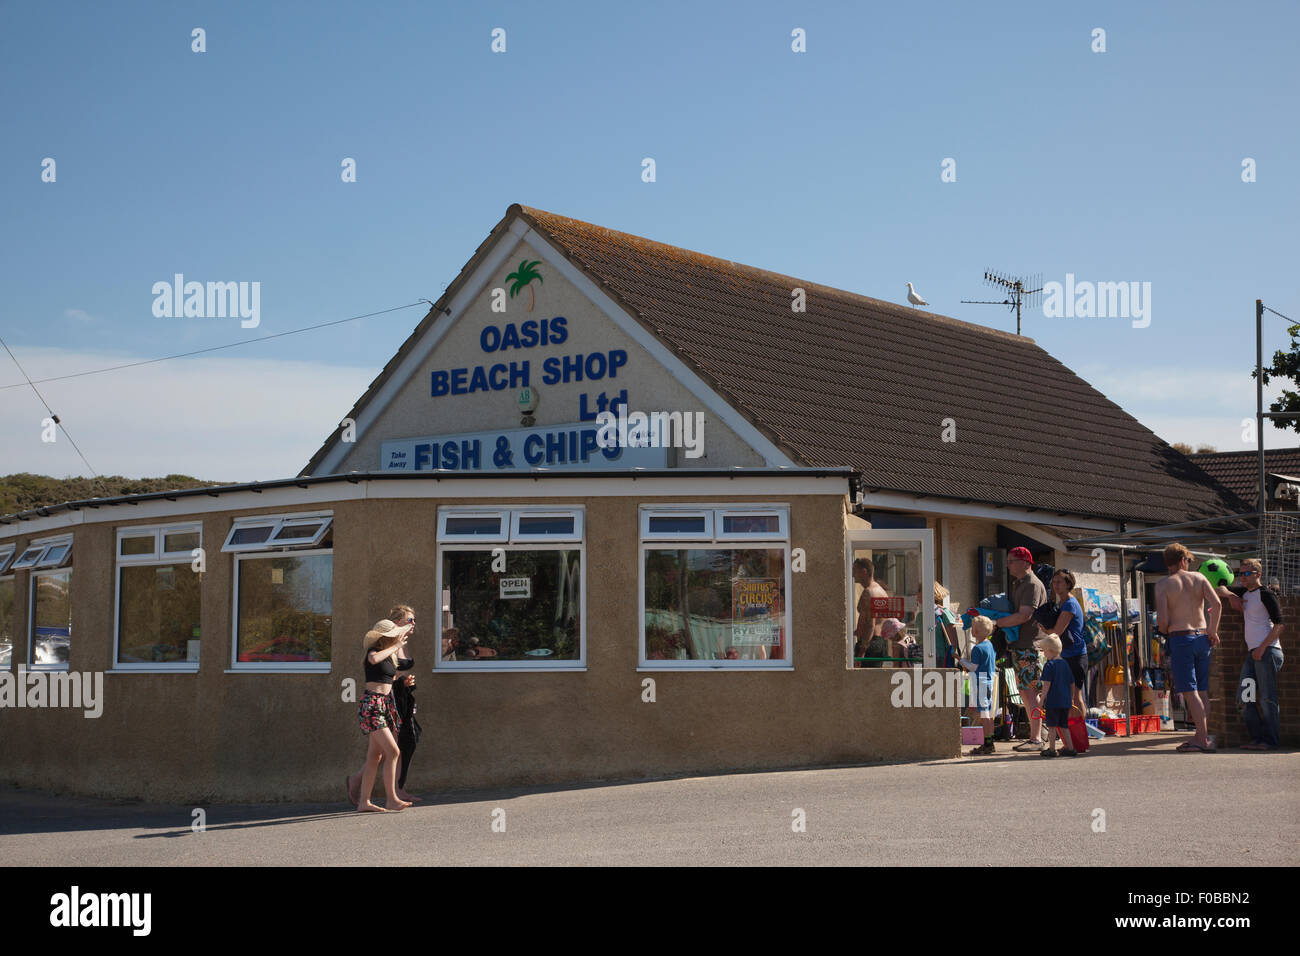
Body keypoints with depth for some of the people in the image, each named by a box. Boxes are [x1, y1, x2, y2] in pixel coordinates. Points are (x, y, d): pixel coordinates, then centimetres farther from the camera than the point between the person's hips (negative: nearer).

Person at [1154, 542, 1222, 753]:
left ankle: (1203, 740, -10)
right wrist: (1213, 631, 5)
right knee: (1202, 690, 12)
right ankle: (1202, 737, 13)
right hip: (1202, 637, 4)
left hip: (1180, 639, -4)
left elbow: (1162, 620, -11)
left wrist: (1165, 631, 11)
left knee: (1189, 691, -5)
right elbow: (1217, 604, -6)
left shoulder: (1163, 585, -2)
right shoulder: (1198, 578, 8)